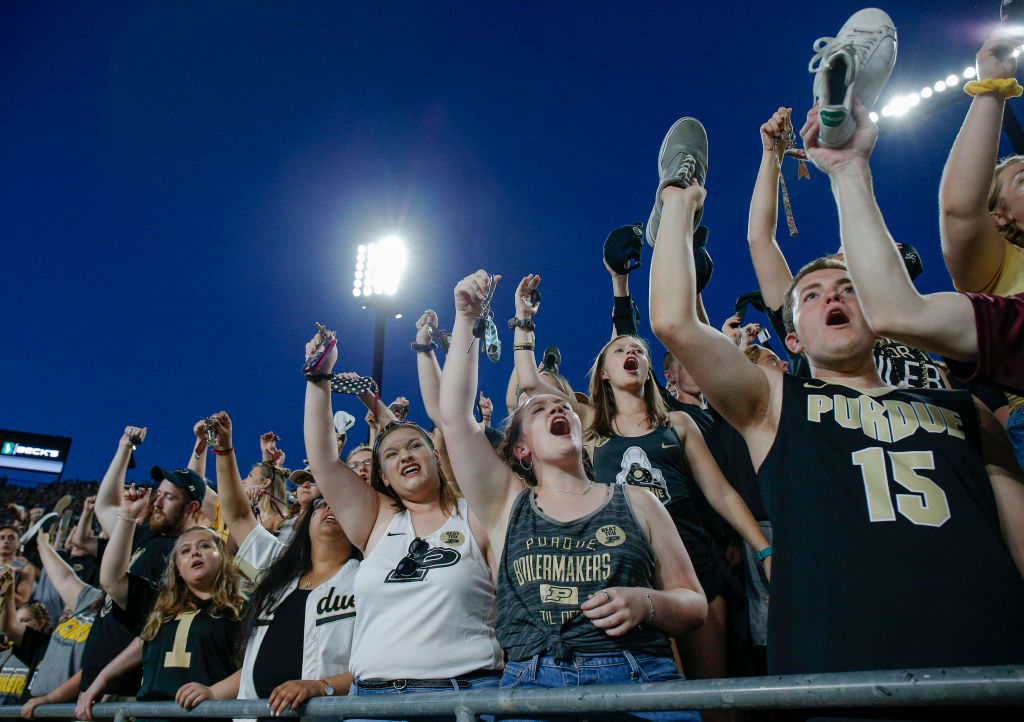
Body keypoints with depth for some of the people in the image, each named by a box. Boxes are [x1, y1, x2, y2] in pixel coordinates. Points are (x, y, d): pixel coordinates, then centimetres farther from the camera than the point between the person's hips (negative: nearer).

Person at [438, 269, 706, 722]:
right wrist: (466, 318, 9)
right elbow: (454, 417, 8)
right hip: (530, 683, 0)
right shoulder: (507, 505, 15)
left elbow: (695, 607, 17)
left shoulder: (635, 502, 16)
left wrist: (646, 602, -4)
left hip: (639, 681, 1)